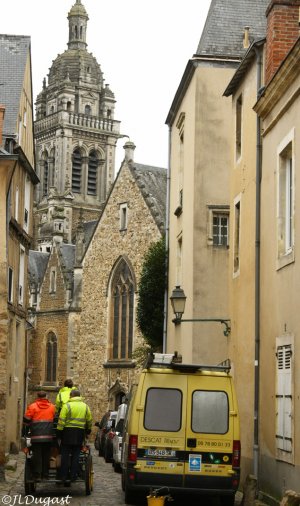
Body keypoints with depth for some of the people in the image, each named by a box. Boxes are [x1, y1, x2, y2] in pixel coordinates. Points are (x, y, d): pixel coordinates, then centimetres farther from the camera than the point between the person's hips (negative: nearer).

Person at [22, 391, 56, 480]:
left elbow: (26, 421, 1)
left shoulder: (32, 407, -1)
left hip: (36, 436, -2)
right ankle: (45, 475, 10)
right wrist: (54, 433, 26)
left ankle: (37, 475, -6)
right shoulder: (52, 407, 8)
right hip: (48, 436, 2)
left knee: (37, 455, -1)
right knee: (46, 455, 9)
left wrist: (24, 432, 11)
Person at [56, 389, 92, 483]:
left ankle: (63, 476, 2)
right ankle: (73, 476, 5)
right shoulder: (85, 406, 8)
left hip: (68, 432, -3)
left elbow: (61, 421, -9)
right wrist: (88, 431, 31)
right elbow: (89, 421, 14)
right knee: (76, 455, 7)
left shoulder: (67, 406, -6)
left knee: (65, 455, 3)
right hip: (80, 433, 3)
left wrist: (58, 434, -4)